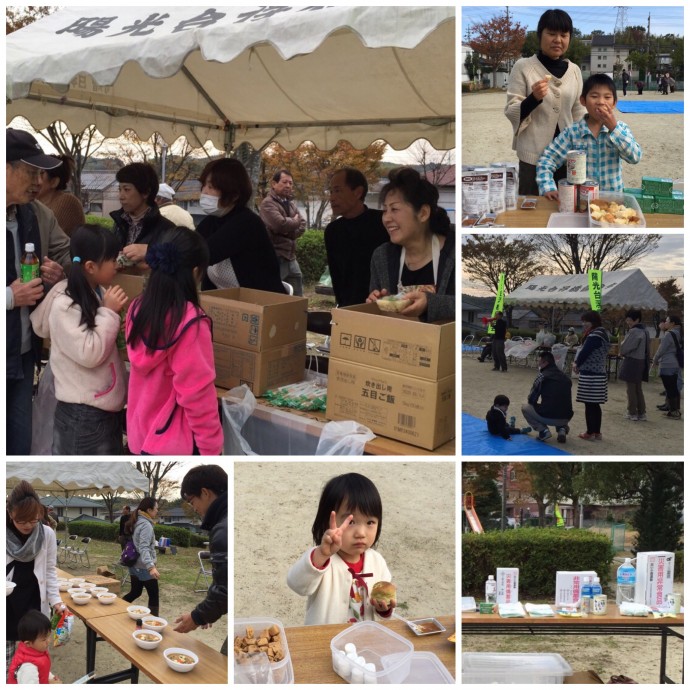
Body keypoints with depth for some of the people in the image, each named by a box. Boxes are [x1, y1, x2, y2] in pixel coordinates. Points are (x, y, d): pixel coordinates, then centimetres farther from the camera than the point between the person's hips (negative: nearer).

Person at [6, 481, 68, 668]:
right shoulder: (5, 535, -9)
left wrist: (55, 600, -8)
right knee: (6, 661, 8)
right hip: (6, 605, 0)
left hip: (34, 603, 1)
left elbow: (50, 571, 2)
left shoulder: (47, 534, -5)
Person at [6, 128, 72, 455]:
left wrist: (60, 272, -6)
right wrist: (10, 298, -22)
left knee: (21, 444, 17)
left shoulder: (39, 214, 3)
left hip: (24, 353, 6)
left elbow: (69, 254, 15)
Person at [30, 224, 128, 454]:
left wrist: (115, 315, 4)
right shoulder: (64, 306, -20)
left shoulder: (98, 293, 6)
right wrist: (109, 312, -20)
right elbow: (89, 354, -24)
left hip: (108, 405, 9)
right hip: (82, 412, -9)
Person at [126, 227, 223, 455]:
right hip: (177, 443, -7)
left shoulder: (138, 309, -3)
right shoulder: (190, 322, -24)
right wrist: (211, 448, -10)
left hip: (141, 435, 7)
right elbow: (197, 393, -20)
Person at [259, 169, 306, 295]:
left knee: (298, 298, 13)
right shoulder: (268, 203, -9)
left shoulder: (291, 204, 18)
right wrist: (295, 221, -5)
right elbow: (280, 225, -23)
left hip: (291, 257, 9)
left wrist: (288, 230, -10)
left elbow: (302, 226, 9)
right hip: (275, 258, -9)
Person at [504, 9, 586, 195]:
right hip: (534, 155, -4)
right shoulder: (523, 67, -5)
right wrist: (534, 98, -23)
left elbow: (578, 114, 14)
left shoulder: (574, 70, 6)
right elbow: (510, 112, -6)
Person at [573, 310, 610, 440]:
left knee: (589, 404, -3)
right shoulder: (602, 333, 15)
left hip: (590, 375, -10)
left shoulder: (594, 336, -17)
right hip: (599, 374, 10)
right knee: (595, 404, 12)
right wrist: (578, 363, 8)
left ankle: (590, 433, 2)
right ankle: (597, 432, 16)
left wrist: (576, 364, 3)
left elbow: (584, 352, -16)